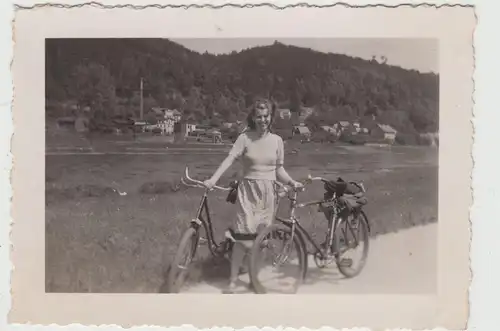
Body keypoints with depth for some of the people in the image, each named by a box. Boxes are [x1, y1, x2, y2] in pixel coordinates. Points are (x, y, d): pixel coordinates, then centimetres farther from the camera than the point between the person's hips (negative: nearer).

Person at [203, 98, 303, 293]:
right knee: (244, 235, -10)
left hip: (268, 192, 3)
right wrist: (213, 179, -30)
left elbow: (279, 169, 10)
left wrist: (292, 182, -7)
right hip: (248, 190, -3)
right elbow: (230, 159, -16)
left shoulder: (276, 140, 4)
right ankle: (233, 281, 1)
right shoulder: (245, 138, -5)